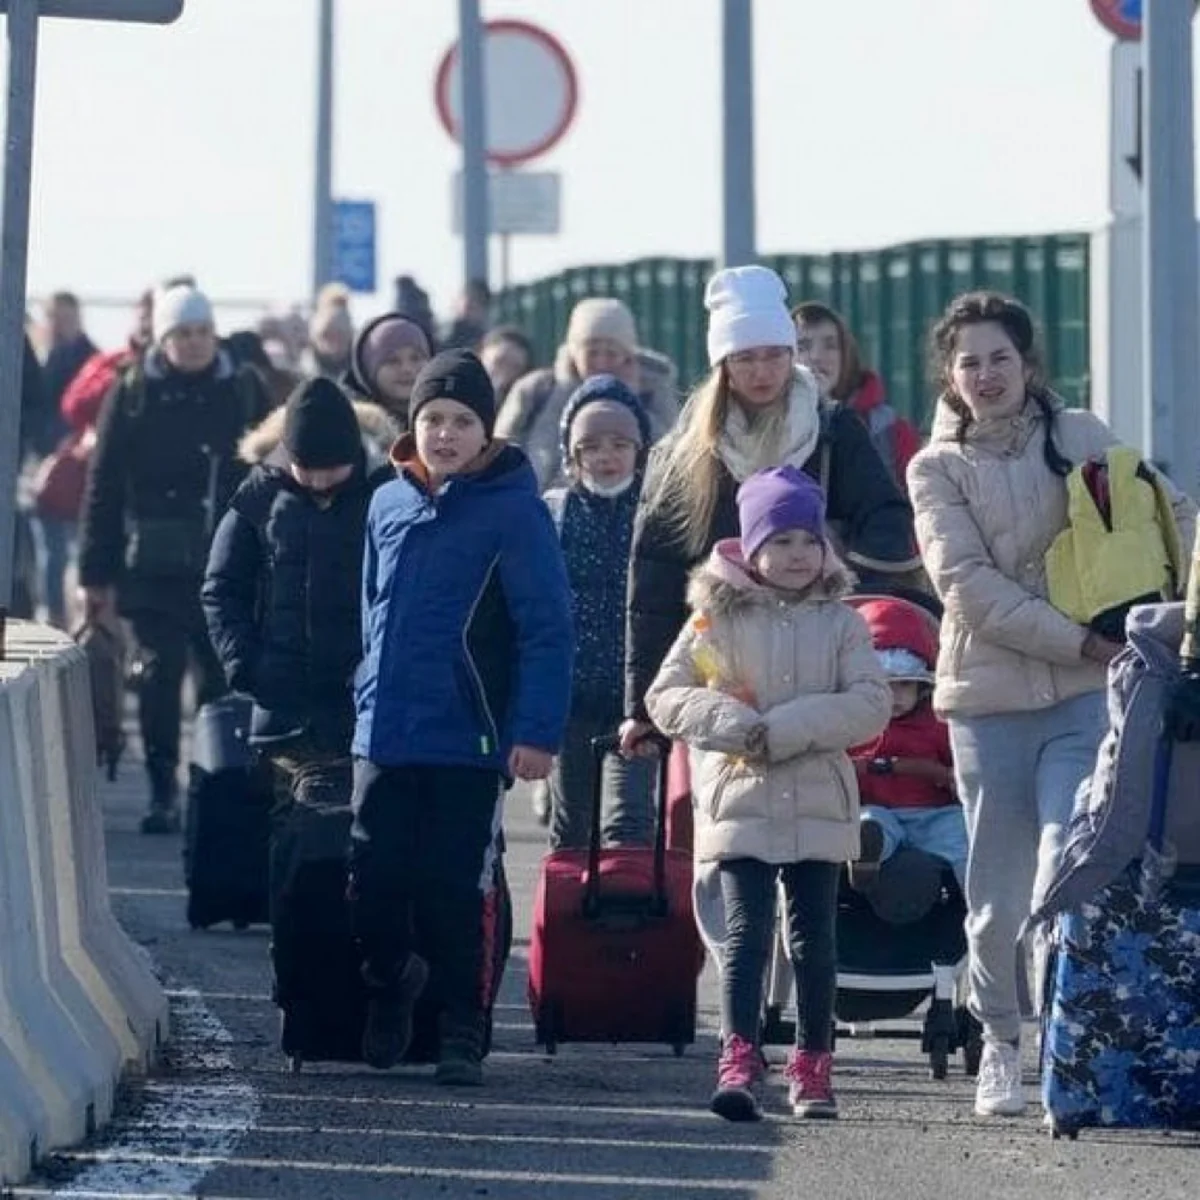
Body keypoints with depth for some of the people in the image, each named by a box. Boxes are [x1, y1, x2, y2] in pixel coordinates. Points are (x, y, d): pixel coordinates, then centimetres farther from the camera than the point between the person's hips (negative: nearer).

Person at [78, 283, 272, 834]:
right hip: (156, 566, -1)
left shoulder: (243, 391, 5)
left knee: (223, 676, 3)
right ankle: (162, 793, 3)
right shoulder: (133, 395, 1)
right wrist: (96, 574, -2)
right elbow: (103, 486, 1)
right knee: (159, 676, -2)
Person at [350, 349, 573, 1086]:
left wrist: (537, 732, -15)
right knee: (375, 886, 6)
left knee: (457, 895, 0)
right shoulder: (389, 505, 9)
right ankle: (390, 980, 33)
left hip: (469, 743, -4)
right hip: (384, 740, 4)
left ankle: (463, 1035, 11)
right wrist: (369, 698, 15)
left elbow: (548, 628, -9)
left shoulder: (513, 510, -7)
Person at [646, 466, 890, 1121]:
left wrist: (785, 730, -16)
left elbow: (871, 703, -6)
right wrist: (733, 726, -16)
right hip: (739, 801, -1)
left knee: (814, 937, 7)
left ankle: (812, 1065, 16)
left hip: (818, 806, 2)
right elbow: (665, 696, 0)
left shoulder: (841, 624, 5)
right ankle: (738, 1061, -15)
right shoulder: (717, 619, 3)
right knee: (746, 932, -9)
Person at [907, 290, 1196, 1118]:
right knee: (998, 895, 5)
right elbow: (966, 584, -8)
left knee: (1065, 879, -15)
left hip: (1086, 695, 0)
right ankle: (1002, 1045, 20)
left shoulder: (1079, 437, 7)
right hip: (989, 696, 0)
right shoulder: (937, 469, 4)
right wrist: (1077, 641, -15)